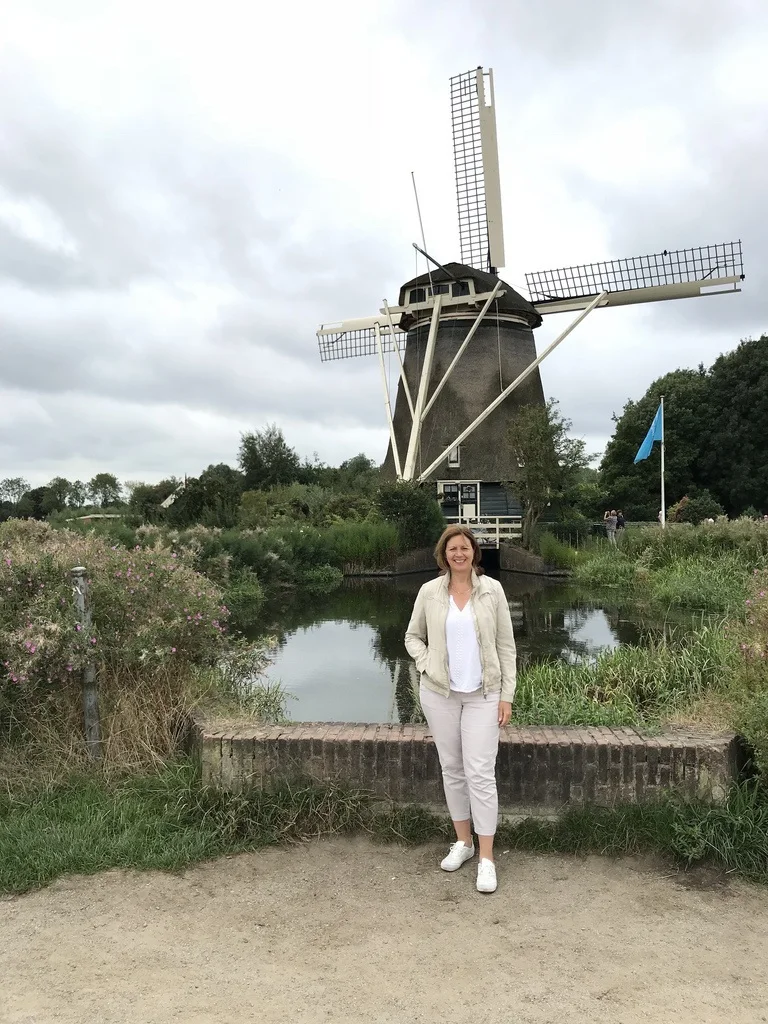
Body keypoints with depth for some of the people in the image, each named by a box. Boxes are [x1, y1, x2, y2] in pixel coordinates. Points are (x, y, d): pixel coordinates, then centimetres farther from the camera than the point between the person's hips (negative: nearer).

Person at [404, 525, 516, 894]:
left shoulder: (492, 590, -4)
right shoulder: (429, 592, -2)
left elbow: (506, 644, -1)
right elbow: (413, 636, 11)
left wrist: (507, 694, -4)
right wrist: (425, 667, -6)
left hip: (483, 694, -2)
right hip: (439, 693, 2)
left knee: (480, 773, -4)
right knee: (452, 769, 12)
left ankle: (487, 858, 7)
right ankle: (463, 842, 29)